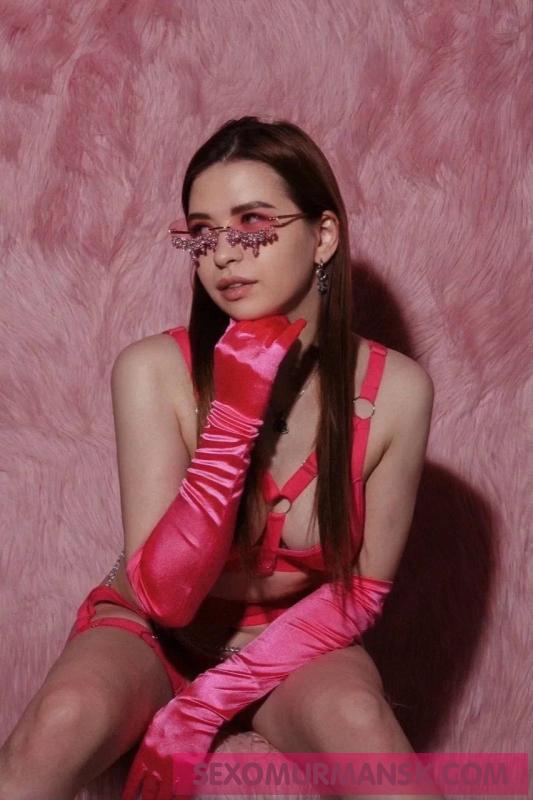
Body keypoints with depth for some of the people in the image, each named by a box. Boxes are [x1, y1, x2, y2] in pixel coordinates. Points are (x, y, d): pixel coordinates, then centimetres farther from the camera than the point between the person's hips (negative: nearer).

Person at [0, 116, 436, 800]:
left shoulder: (395, 389, -16)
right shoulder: (154, 370, -18)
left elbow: (364, 588, -6)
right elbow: (163, 595, -21)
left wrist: (211, 701, -16)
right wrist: (236, 410, -30)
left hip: (297, 642, 1)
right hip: (153, 634, 0)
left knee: (360, 723, -32)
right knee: (66, 717, -31)